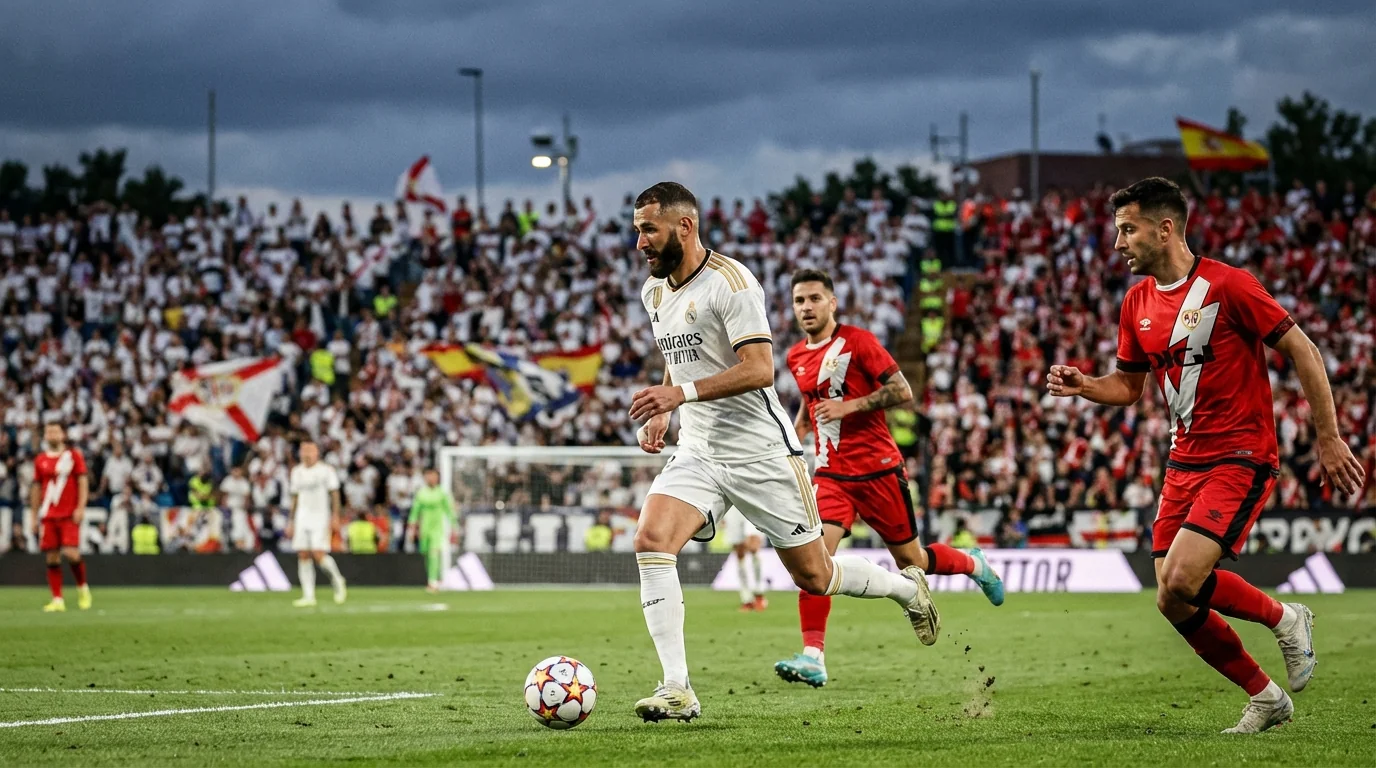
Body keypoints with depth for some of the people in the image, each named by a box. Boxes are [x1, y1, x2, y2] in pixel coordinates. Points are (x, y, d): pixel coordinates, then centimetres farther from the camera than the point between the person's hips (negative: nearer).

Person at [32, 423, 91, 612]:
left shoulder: (74, 455, 3)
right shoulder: (40, 460, 12)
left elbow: (83, 481, -1)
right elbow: (36, 489, 16)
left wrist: (80, 508, -11)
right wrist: (34, 517, 13)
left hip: (69, 515, -3)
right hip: (48, 516, 3)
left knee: (71, 553, -15)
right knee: (52, 558, -1)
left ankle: (82, 588, 10)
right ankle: (57, 600, 2)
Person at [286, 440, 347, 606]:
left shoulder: (326, 470, -2)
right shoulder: (297, 472, 13)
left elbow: (334, 494, -4)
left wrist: (335, 517, -12)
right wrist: (291, 521, 16)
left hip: (321, 517, -5)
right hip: (302, 518, 5)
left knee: (319, 555, -15)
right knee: (303, 556, -2)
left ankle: (338, 581, 9)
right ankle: (308, 596, 1)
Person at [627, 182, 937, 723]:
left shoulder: (730, 282, -15)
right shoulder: (654, 292, 9)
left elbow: (760, 369, -23)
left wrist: (682, 392, -31)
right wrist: (661, 412, 10)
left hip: (760, 452, -6)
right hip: (697, 453, 6)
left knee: (814, 576, 4)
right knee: (650, 540, -21)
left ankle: (907, 588, 36)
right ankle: (677, 690, -21)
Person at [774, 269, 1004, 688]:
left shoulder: (858, 341, -9)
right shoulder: (796, 358, 9)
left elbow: (903, 392, -13)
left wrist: (849, 406, -20)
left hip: (879, 470, -4)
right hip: (831, 474, 4)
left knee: (910, 560, 8)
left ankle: (974, 564, 41)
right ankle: (813, 657, -22)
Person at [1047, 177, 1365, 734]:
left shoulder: (1227, 285, -12)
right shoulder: (1137, 304, 8)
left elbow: (1302, 352, -8)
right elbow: (1129, 385, 20)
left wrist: (1328, 439, -9)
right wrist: (1083, 386, -2)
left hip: (1240, 458, -7)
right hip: (1184, 462, 7)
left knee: (1181, 581, -24)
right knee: (1173, 604, 0)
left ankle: (1283, 618, 3)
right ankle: (1265, 698, 17)